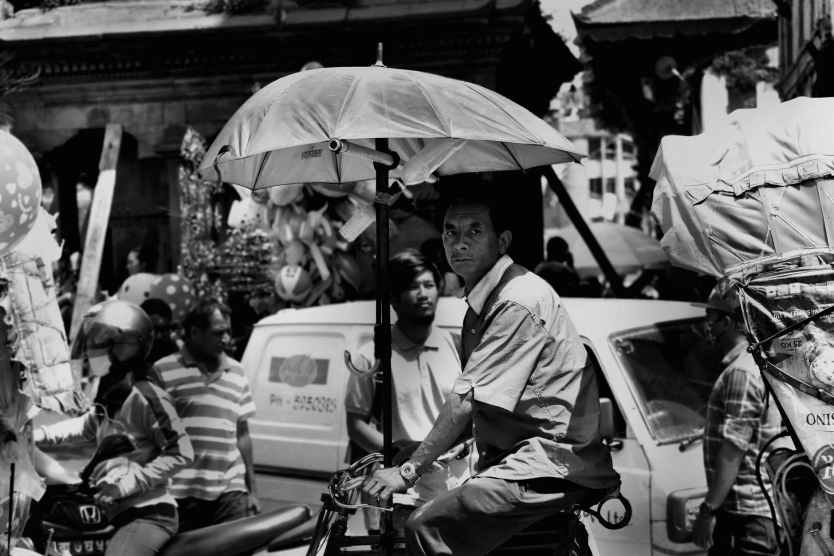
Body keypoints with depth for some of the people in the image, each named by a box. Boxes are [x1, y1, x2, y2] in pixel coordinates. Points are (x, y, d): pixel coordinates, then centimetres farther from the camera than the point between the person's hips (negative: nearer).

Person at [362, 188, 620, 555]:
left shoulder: (518, 302, -17)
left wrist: (408, 471, -13)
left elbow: (465, 402, -19)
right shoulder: (482, 299, 16)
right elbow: (473, 403, 18)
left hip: (554, 464, -10)